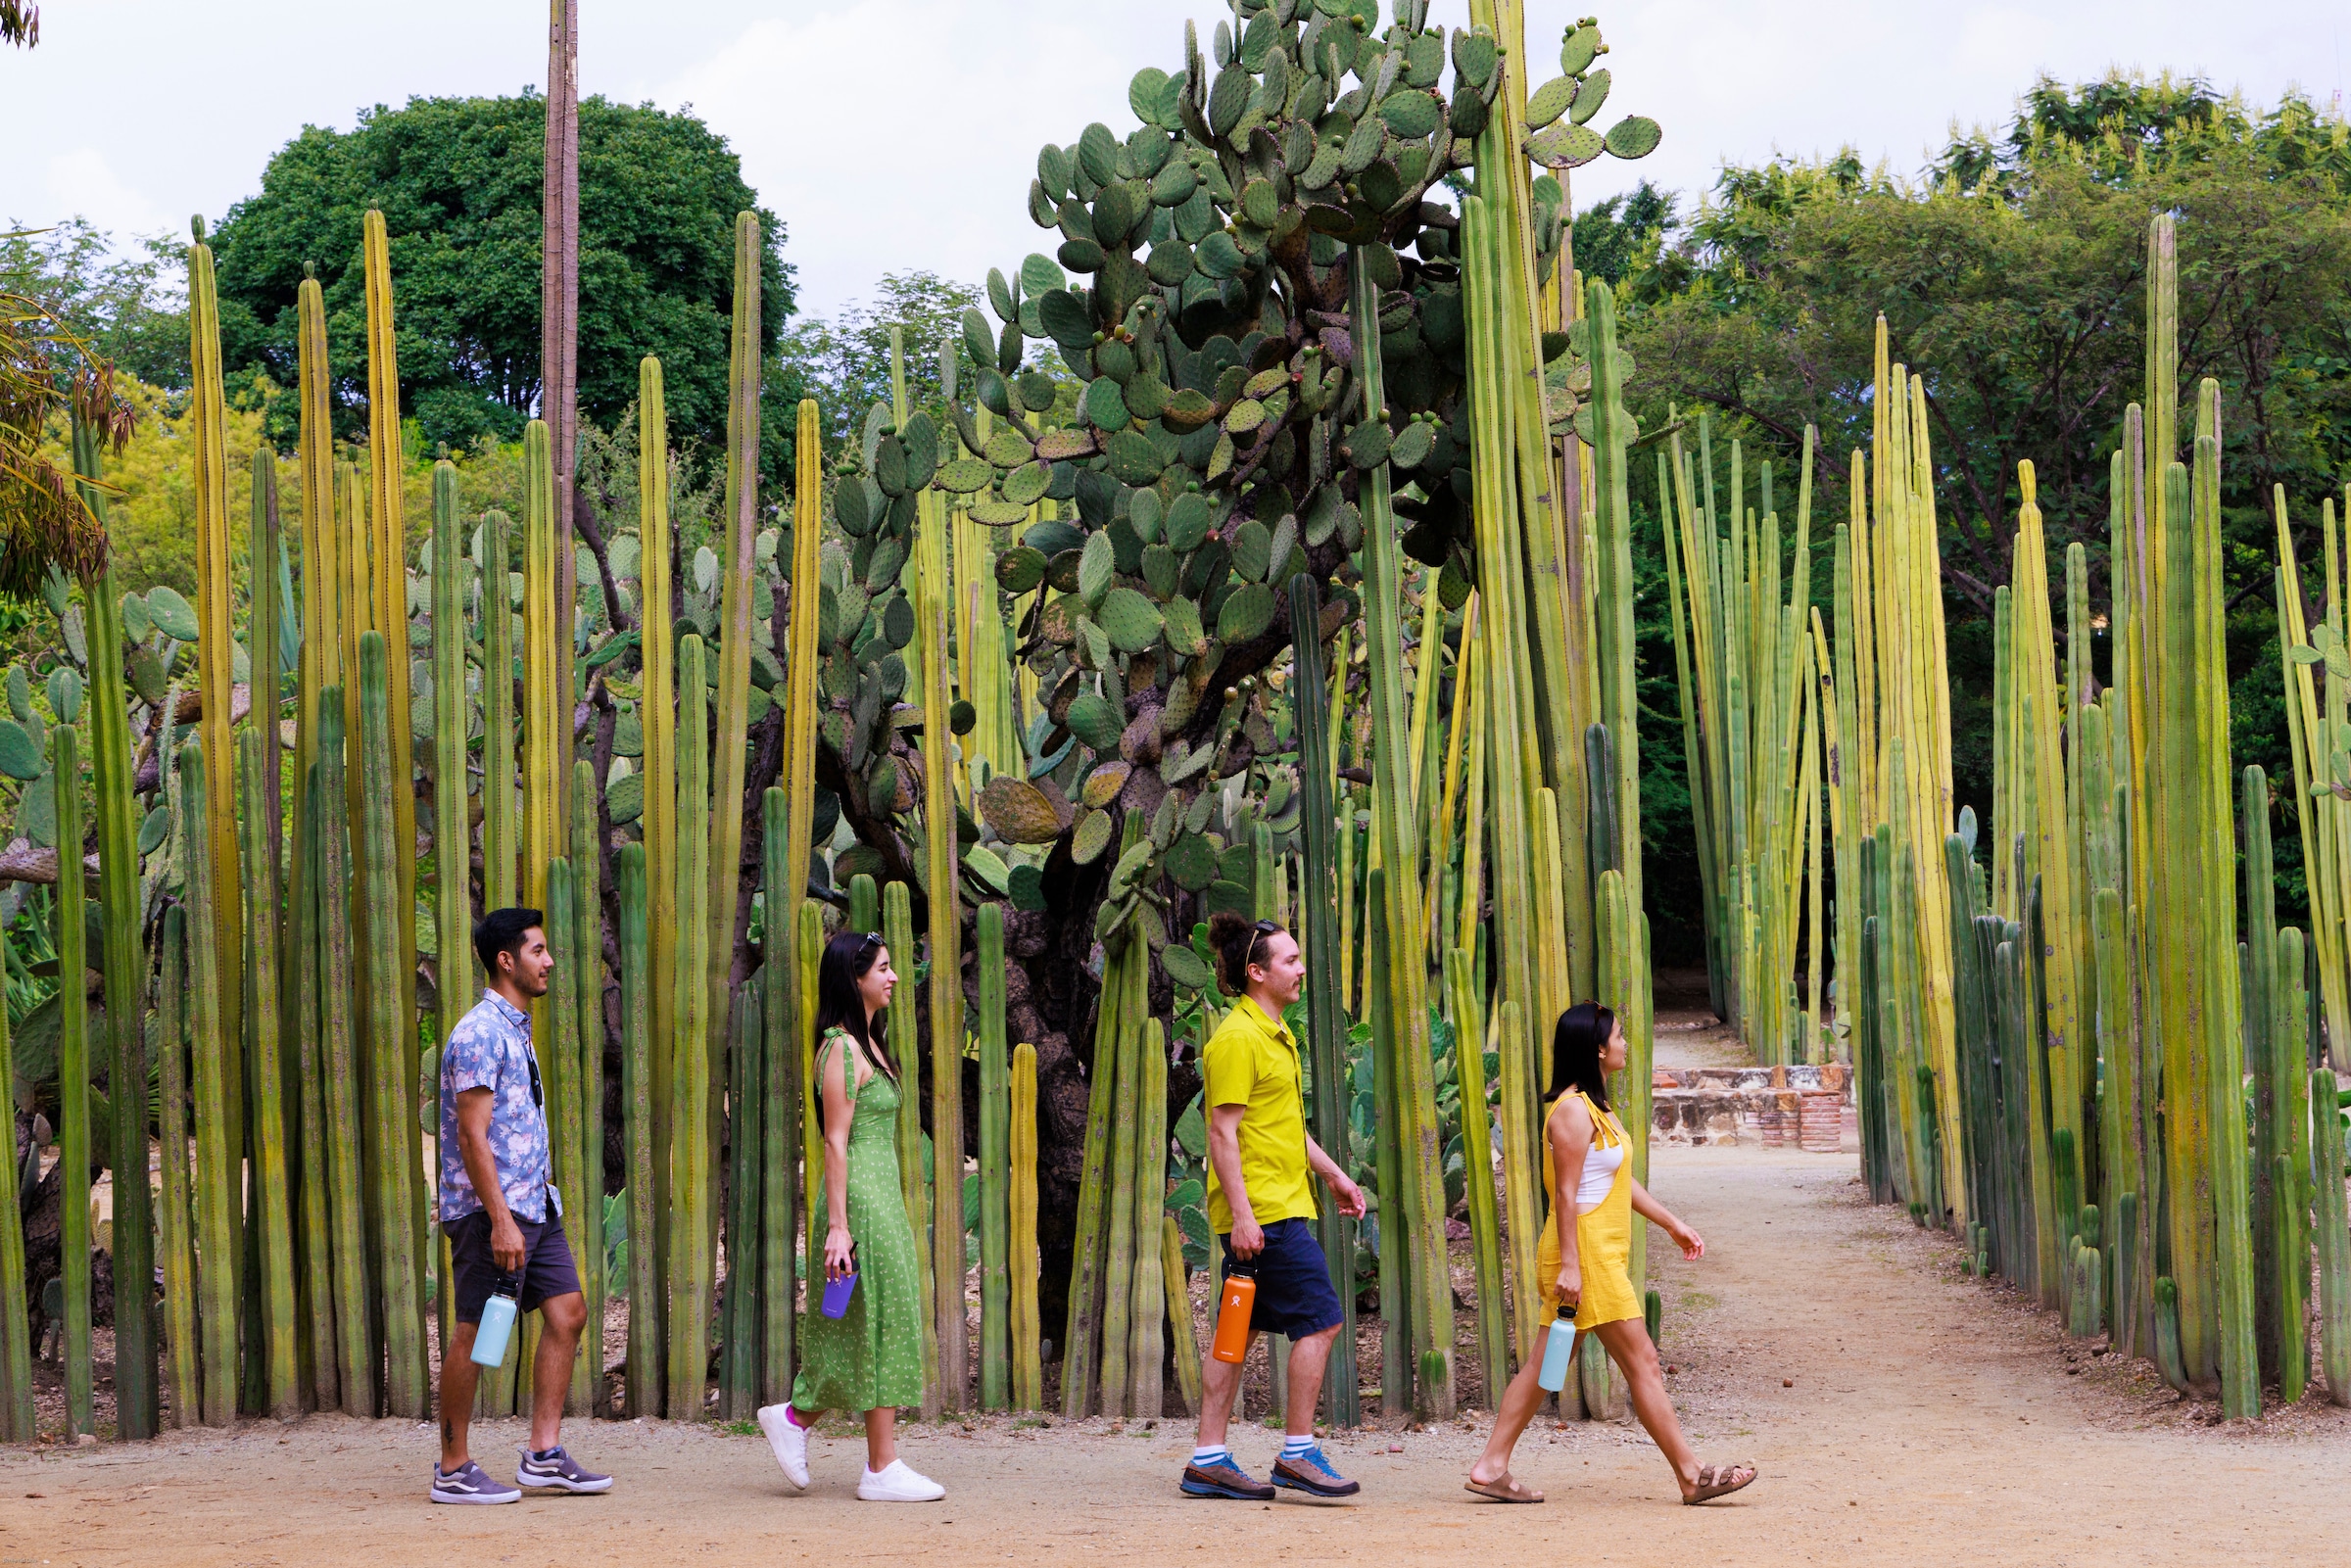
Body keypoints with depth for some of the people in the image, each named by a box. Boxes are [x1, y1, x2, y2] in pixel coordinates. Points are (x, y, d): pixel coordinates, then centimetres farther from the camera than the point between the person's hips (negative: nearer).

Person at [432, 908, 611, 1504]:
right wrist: (501, 1222, -24)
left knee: (567, 1313, 6)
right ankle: (453, 1471, 3)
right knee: (474, 1332, -4)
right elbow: (472, 1136, -20)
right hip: (490, 1209, -10)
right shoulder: (480, 1034, -15)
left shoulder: (516, 1030, 16)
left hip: (534, 1206, 10)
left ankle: (543, 1455, 10)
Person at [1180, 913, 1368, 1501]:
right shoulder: (1237, 1038, -14)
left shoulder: (1274, 1034, 18)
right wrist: (1241, 1213, -23)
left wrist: (1333, 1173, 26)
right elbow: (1222, 1132, -18)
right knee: (1320, 1320, -9)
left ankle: (1208, 1460, 11)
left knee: (1239, 1332, 9)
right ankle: (1298, 1453, -4)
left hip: (1280, 1205, 10)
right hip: (1261, 1209, -10)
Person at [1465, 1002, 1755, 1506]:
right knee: (1641, 1361, -5)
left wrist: (1673, 1224, 23)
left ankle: (1491, 1468, 12)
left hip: (1599, 1255, 10)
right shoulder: (1573, 1111, -16)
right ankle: (1692, 1476, -1)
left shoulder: (1596, 1107, 17)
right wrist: (1570, 1264, -22)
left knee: (1545, 1365, 10)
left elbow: (1622, 1181, 22)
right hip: (1585, 1254, -10)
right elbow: (1565, 1191, -19)